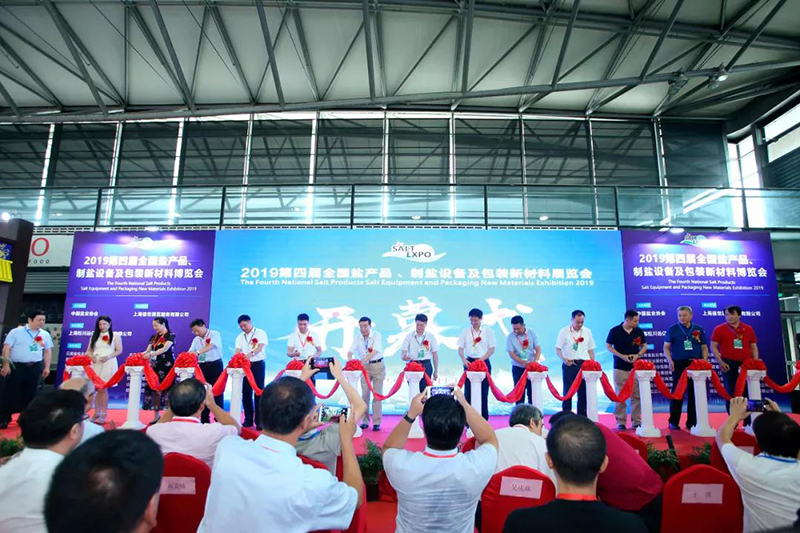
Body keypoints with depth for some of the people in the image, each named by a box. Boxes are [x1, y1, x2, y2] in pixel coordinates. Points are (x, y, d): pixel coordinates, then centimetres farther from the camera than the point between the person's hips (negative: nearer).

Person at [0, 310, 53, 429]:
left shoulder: (45, 335, 8)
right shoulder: (16, 332, -3)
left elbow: (47, 351, 12)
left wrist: (47, 367, 7)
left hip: (35, 368, 3)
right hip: (16, 366, -3)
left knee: (30, 394, 9)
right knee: (10, 392, -1)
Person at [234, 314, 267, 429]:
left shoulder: (260, 333, -4)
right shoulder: (240, 337, 11)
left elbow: (260, 347, -19)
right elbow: (237, 351, 0)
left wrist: (251, 353, -38)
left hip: (258, 364, -5)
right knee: (246, 392, 7)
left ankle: (259, 421, 0)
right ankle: (248, 419, 18)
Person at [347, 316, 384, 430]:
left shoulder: (377, 335, -12)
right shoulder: (357, 339, 1)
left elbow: (374, 351, -24)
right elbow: (350, 351, -8)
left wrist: (362, 361, -37)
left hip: (377, 366, -4)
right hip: (364, 367, 4)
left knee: (377, 395, -2)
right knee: (364, 395, 6)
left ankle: (376, 422, 4)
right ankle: (365, 421, 15)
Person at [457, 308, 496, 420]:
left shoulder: (488, 331, 1)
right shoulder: (465, 332, 4)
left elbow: (492, 348, -1)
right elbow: (460, 348, 3)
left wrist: (482, 359, -14)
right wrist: (463, 360, -15)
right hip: (469, 362, 1)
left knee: (483, 391, 1)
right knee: (468, 390, 1)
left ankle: (484, 419, 11)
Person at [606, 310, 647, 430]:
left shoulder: (639, 331, 3)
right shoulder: (615, 331, -6)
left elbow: (644, 345, 12)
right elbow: (608, 346, -1)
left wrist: (638, 355, -8)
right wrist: (622, 356, -13)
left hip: (635, 368, 2)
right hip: (620, 368, -2)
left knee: (636, 396, 4)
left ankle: (636, 421, 15)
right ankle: (621, 422, 11)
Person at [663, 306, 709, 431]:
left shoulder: (699, 330, 8)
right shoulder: (672, 329, 1)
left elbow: (704, 347, 12)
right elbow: (666, 347, 0)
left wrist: (704, 359, -4)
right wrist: (670, 361, -13)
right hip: (679, 364, -2)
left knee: (694, 393, 6)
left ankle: (692, 422, 17)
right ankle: (674, 422, 8)